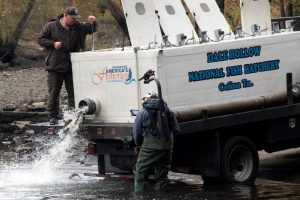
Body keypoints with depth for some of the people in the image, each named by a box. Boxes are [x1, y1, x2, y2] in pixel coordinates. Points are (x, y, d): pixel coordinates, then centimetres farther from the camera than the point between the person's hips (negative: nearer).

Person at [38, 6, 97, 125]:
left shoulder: (78, 27, 8)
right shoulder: (51, 27, -1)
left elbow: (91, 29, 8)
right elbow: (41, 39, 1)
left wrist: (93, 22, -13)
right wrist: (53, 43, -14)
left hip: (71, 66, 3)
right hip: (55, 66, -3)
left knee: (73, 92, 3)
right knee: (54, 93, 2)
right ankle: (53, 116, 11)